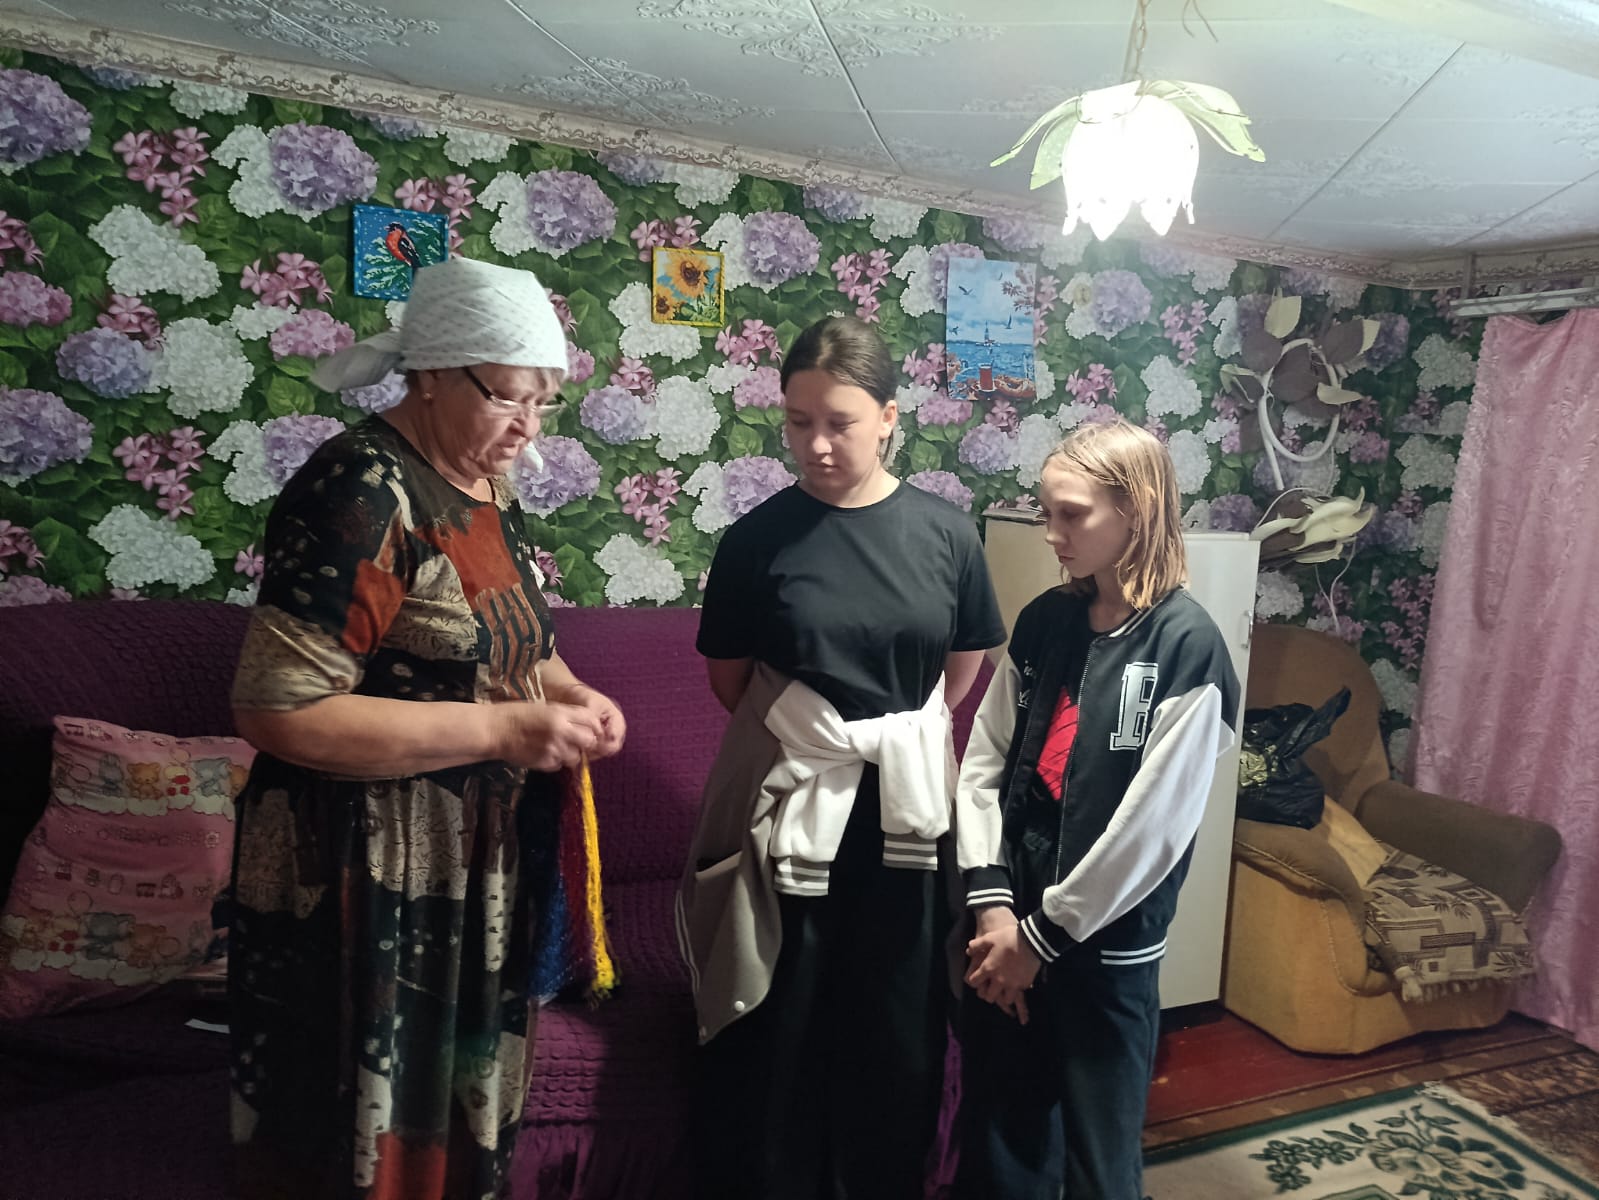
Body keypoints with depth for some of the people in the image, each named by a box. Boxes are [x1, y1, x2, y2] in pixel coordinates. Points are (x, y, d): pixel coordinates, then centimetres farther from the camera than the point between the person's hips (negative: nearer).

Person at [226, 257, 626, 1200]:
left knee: (463, 1115, 22)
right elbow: (277, 708, -24)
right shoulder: (363, 492, -19)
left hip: (478, 870, 8)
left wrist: (568, 693, -2)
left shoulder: (489, 488, 6)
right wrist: (501, 730, -25)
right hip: (365, 886, -8)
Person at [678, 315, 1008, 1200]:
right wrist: (807, 741, 8)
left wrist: (889, 744, 8)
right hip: (788, 816, -1)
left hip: (904, 816, 2)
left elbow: (962, 680, 7)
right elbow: (730, 682, 3)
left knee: (897, 1038, 15)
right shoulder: (757, 539, -6)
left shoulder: (944, 532, -3)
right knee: (773, 1037, 10)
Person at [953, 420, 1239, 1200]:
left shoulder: (1187, 649, -14)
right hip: (1009, 931, 5)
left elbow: (1149, 828, -17)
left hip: (1105, 947, -4)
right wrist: (991, 902, -8)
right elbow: (983, 763, 1)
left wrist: (1043, 937, -11)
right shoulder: (1043, 622, 3)